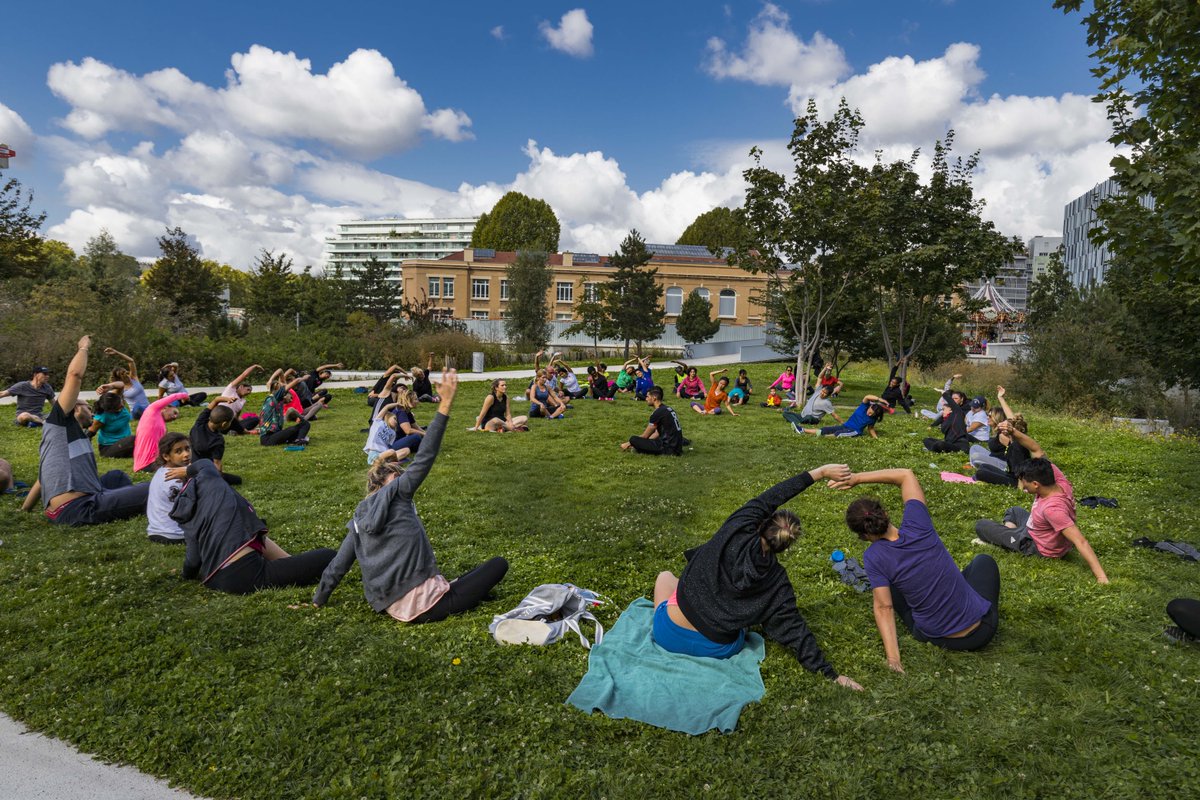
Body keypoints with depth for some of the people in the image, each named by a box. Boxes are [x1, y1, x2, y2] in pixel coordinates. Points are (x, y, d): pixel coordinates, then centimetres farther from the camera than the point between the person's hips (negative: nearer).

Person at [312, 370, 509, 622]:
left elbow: (336, 567, 18)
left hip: (392, 608, 7)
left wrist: (318, 601, 34)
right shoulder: (396, 493, -4)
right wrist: (445, 405, -12)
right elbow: (425, 457, -11)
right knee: (498, 564, 3)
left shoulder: (358, 520, 13)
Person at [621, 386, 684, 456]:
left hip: (669, 449, -9)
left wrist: (628, 444, 8)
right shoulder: (668, 409, 12)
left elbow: (645, 436, -6)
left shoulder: (657, 413, -16)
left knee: (633, 439, -16)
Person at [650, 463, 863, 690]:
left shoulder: (736, 532, -17)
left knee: (665, 576, 30)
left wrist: (819, 472, -4)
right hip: (717, 651, 2)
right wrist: (830, 674, -3)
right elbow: (795, 629, -10)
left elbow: (769, 498, -9)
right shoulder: (777, 583, -12)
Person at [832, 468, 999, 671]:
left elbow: (884, 608, -20)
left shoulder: (873, 557, -20)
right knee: (984, 559, 29)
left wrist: (893, 657, -19)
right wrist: (857, 478, -9)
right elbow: (906, 474, -6)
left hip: (937, 639, -1)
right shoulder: (917, 525, -18)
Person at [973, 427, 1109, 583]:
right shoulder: (1056, 477, -23)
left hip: (1035, 545, -8)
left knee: (981, 525, 3)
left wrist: (1101, 576, -45)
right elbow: (1037, 450, -16)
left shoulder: (1052, 508, -44)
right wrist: (1013, 432, -31)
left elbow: (1080, 542, -44)